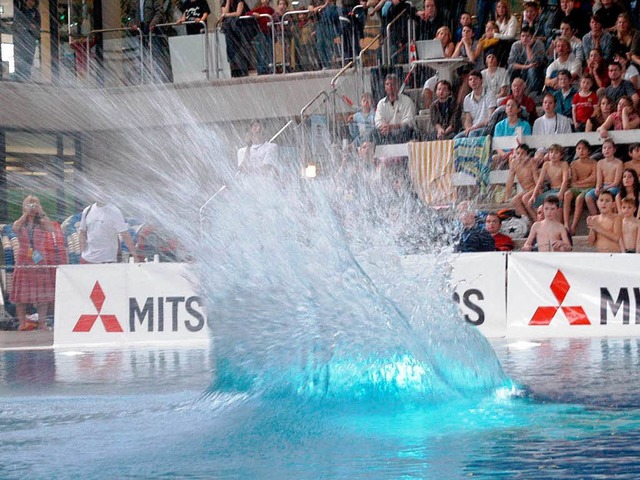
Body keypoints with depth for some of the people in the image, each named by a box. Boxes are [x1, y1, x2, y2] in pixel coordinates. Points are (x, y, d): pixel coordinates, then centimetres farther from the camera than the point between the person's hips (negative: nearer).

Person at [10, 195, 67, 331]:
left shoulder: (42, 223, 5)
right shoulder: (20, 223, 7)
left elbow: (52, 230, -16)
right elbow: (15, 228, -17)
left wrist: (42, 213, -21)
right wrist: (26, 213, -18)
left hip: (40, 261, 0)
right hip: (23, 262, 0)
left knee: (42, 294, -3)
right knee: (21, 293, -1)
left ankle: (42, 323, 0)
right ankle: (22, 322, 5)